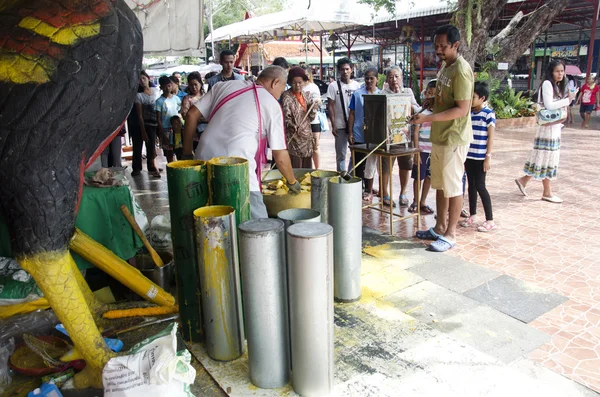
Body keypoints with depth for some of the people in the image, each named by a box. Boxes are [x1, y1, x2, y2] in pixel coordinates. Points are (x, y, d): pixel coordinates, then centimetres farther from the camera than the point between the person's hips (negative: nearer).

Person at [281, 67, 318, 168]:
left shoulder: (305, 95, 11)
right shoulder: (286, 96, -7)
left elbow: (311, 118, 14)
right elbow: (285, 117, -14)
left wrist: (313, 108, -6)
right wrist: (292, 126, -32)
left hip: (307, 137, 6)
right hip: (293, 138, -6)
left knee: (307, 167, 10)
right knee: (295, 169, -7)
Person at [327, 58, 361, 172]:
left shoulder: (357, 85, 6)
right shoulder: (333, 86, -1)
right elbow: (330, 106, -2)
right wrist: (333, 125, -9)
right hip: (340, 126, -2)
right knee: (341, 154, 6)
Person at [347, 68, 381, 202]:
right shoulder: (357, 94, 1)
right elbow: (352, 114, 3)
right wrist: (350, 132, -3)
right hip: (359, 135, -1)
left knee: (371, 163, 9)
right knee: (359, 164, 4)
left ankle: (368, 190, 20)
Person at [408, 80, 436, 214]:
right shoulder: (421, 111, -7)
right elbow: (416, 132, -6)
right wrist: (417, 152, -10)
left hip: (435, 150, 4)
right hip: (423, 150, -3)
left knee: (429, 177, 11)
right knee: (418, 177, 5)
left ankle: (423, 202, 24)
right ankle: (415, 202, 20)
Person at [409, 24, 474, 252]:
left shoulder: (461, 70, -17)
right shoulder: (445, 66, 13)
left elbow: (462, 109, -23)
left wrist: (428, 118, -27)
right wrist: (433, 99, 8)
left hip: (453, 139, -9)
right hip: (439, 136, 9)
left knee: (453, 187, 0)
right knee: (439, 184, 15)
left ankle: (450, 234, 11)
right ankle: (440, 227, 27)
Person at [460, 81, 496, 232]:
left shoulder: (488, 114, -9)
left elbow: (491, 137, -10)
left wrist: (488, 157, -13)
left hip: (480, 157, -6)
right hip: (468, 155, 6)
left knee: (480, 186, -4)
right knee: (471, 185, 12)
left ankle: (490, 220, 6)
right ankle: (472, 216, 23)